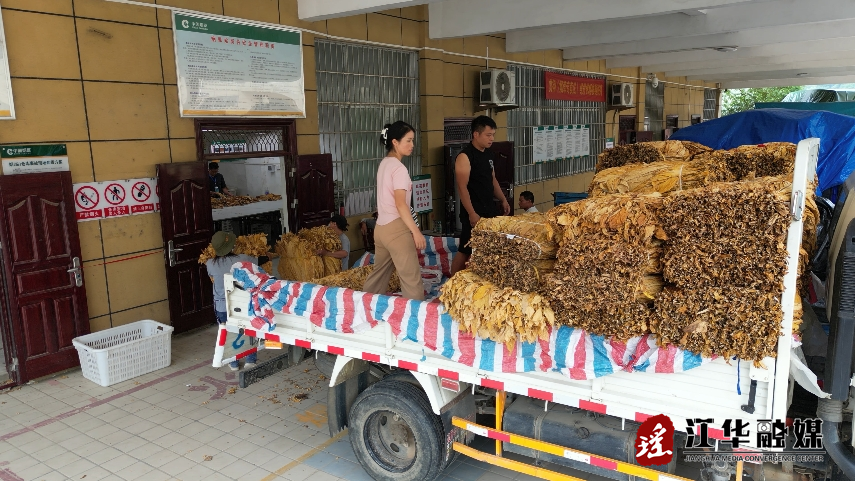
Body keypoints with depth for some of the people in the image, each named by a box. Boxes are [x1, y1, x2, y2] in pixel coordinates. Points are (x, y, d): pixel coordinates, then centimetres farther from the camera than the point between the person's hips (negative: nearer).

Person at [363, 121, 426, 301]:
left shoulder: (384, 164, 13)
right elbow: (400, 204, -20)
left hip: (381, 227, 9)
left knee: (379, 274, 20)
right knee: (412, 278, -4)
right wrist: (416, 231, -17)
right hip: (396, 228, -9)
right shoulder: (399, 168, -14)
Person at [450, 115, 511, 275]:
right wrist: (471, 213, -22)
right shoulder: (465, 156, -14)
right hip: (474, 213, -8)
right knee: (465, 251, -3)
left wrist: (503, 200, 13)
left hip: (489, 209, 8)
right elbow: (462, 188, -18)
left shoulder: (488, 153, 12)